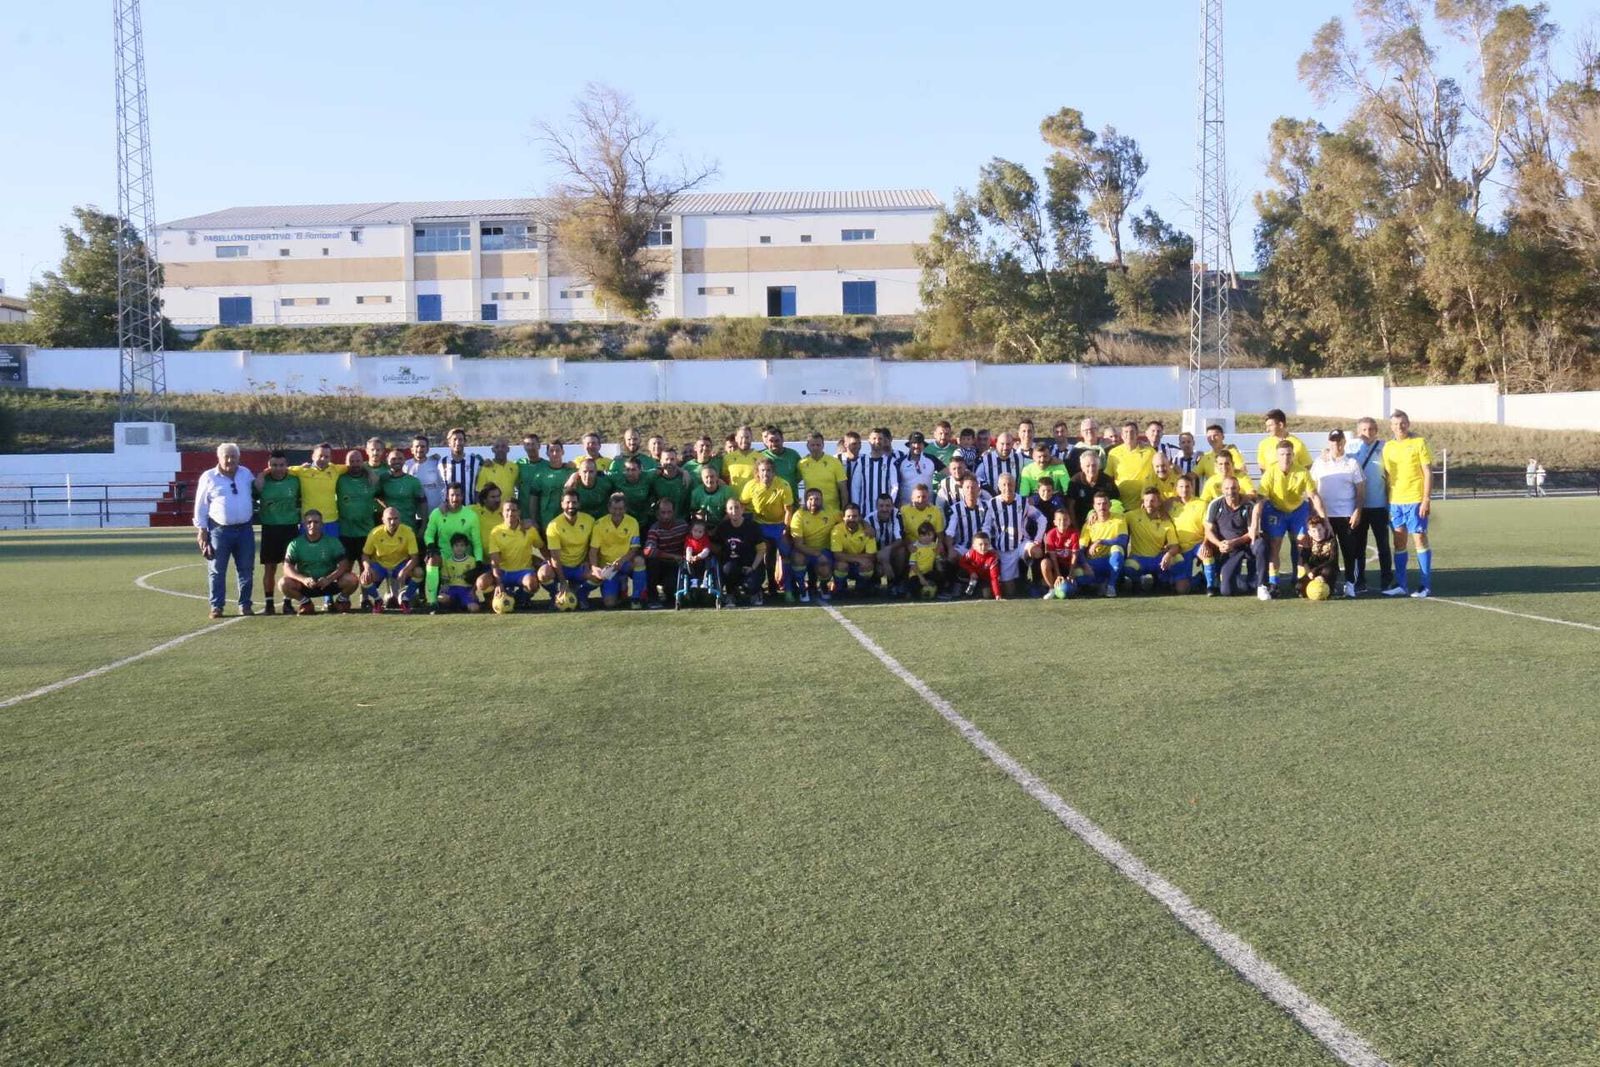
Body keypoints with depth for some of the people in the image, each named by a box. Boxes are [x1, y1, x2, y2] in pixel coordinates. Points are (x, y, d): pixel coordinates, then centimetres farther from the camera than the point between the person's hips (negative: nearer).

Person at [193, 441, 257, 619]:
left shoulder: (246, 474, 10)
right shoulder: (208, 477, 0)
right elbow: (200, 506, 1)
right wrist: (201, 530, -3)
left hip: (245, 529, 3)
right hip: (219, 530, -3)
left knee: (246, 569, 5)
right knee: (217, 570, 0)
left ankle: (245, 604, 15)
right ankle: (216, 606, 7)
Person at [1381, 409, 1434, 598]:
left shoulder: (1418, 443, -2)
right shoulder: (1388, 447, 11)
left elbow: (1428, 472, -5)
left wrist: (1427, 499, -12)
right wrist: (1387, 502, 10)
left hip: (1415, 500, -4)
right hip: (1395, 501, 5)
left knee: (1420, 538, -2)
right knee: (1399, 541, 6)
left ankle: (1425, 586, 2)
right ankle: (1399, 585, 12)